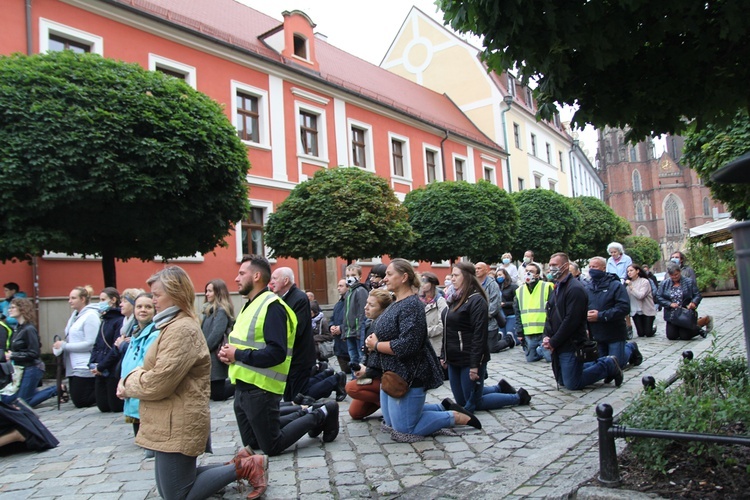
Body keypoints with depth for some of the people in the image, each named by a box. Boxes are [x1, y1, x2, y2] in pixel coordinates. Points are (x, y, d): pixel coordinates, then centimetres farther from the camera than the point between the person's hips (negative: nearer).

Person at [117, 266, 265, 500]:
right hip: (173, 424, 11)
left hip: (178, 426, -11)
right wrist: (130, 378, -1)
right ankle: (238, 466, 20)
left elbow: (158, 383, -24)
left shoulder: (182, 330, -21)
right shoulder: (174, 326, 14)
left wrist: (128, 385, -6)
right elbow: (153, 368, 19)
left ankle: (243, 468, 6)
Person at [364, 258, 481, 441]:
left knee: (404, 429, -3)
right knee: (391, 422, 19)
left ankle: (456, 417, 9)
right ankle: (444, 407, 24)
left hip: (408, 375, -10)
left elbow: (407, 345, -30)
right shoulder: (396, 304, 9)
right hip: (392, 373, 10)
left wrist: (376, 345, -18)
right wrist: (373, 340, -2)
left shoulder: (411, 305, -21)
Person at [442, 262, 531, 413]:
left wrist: (475, 364, -23)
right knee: (461, 401, 15)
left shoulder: (476, 300, -15)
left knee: (473, 404, 3)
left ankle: (518, 397, 17)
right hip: (454, 360, 9)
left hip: (469, 360, -9)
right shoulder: (456, 299, 10)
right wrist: (444, 355, 14)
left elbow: (479, 335, -20)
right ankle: (500, 388, 31)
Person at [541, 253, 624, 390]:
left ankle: (608, 366, 9)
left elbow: (571, 320, -22)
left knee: (572, 384, -6)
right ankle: (600, 364, 25)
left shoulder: (575, 288, -16)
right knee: (562, 381, 15)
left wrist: (553, 342, -17)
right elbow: (550, 316, 15)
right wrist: (546, 337, -2)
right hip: (557, 346, 9)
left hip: (571, 344, -9)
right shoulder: (556, 289, 15)